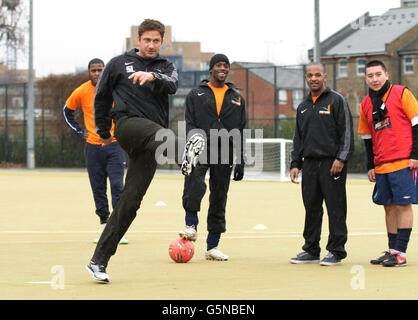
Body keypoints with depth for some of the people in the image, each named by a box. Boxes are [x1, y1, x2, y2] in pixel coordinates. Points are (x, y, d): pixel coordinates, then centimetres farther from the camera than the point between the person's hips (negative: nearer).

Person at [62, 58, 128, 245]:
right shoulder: (81, 92, 0)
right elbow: (67, 111, 17)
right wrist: (79, 131, 8)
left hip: (114, 145, -2)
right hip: (93, 147, 2)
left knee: (117, 186, -11)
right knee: (98, 189, 4)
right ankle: (105, 227, 14)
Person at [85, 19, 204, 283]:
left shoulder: (166, 67, 18)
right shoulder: (119, 64, 14)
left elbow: (173, 85, -6)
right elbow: (102, 98, 24)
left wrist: (154, 77, -27)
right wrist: (103, 132, 28)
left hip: (147, 146, 2)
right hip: (128, 122, -2)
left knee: (131, 199, -5)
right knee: (157, 132, -37)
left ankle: (99, 261, -1)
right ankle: (183, 154, -74)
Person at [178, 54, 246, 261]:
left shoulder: (236, 98, 16)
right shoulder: (196, 95, 10)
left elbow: (240, 132, 15)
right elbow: (190, 124, 2)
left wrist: (240, 161, 8)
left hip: (225, 153, 3)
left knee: (219, 197, 5)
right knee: (194, 185, -31)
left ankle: (212, 246, 12)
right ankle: (191, 226, -14)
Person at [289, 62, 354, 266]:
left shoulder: (336, 101, 0)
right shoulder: (303, 107, 18)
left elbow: (347, 132, -5)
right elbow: (298, 139, 22)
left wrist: (341, 159, -14)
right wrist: (295, 164, 12)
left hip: (332, 164, -6)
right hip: (309, 163, 6)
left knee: (335, 208, -4)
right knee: (311, 208, 7)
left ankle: (336, 250, 1)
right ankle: (311, 251, 13)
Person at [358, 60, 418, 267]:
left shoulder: (401, 94, -3)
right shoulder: (366, 104, 13)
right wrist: (370, 166, 14)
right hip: (381, 165, 6)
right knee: (389, 207, 9)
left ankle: (401, 253, -5)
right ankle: (392, 250, 15)